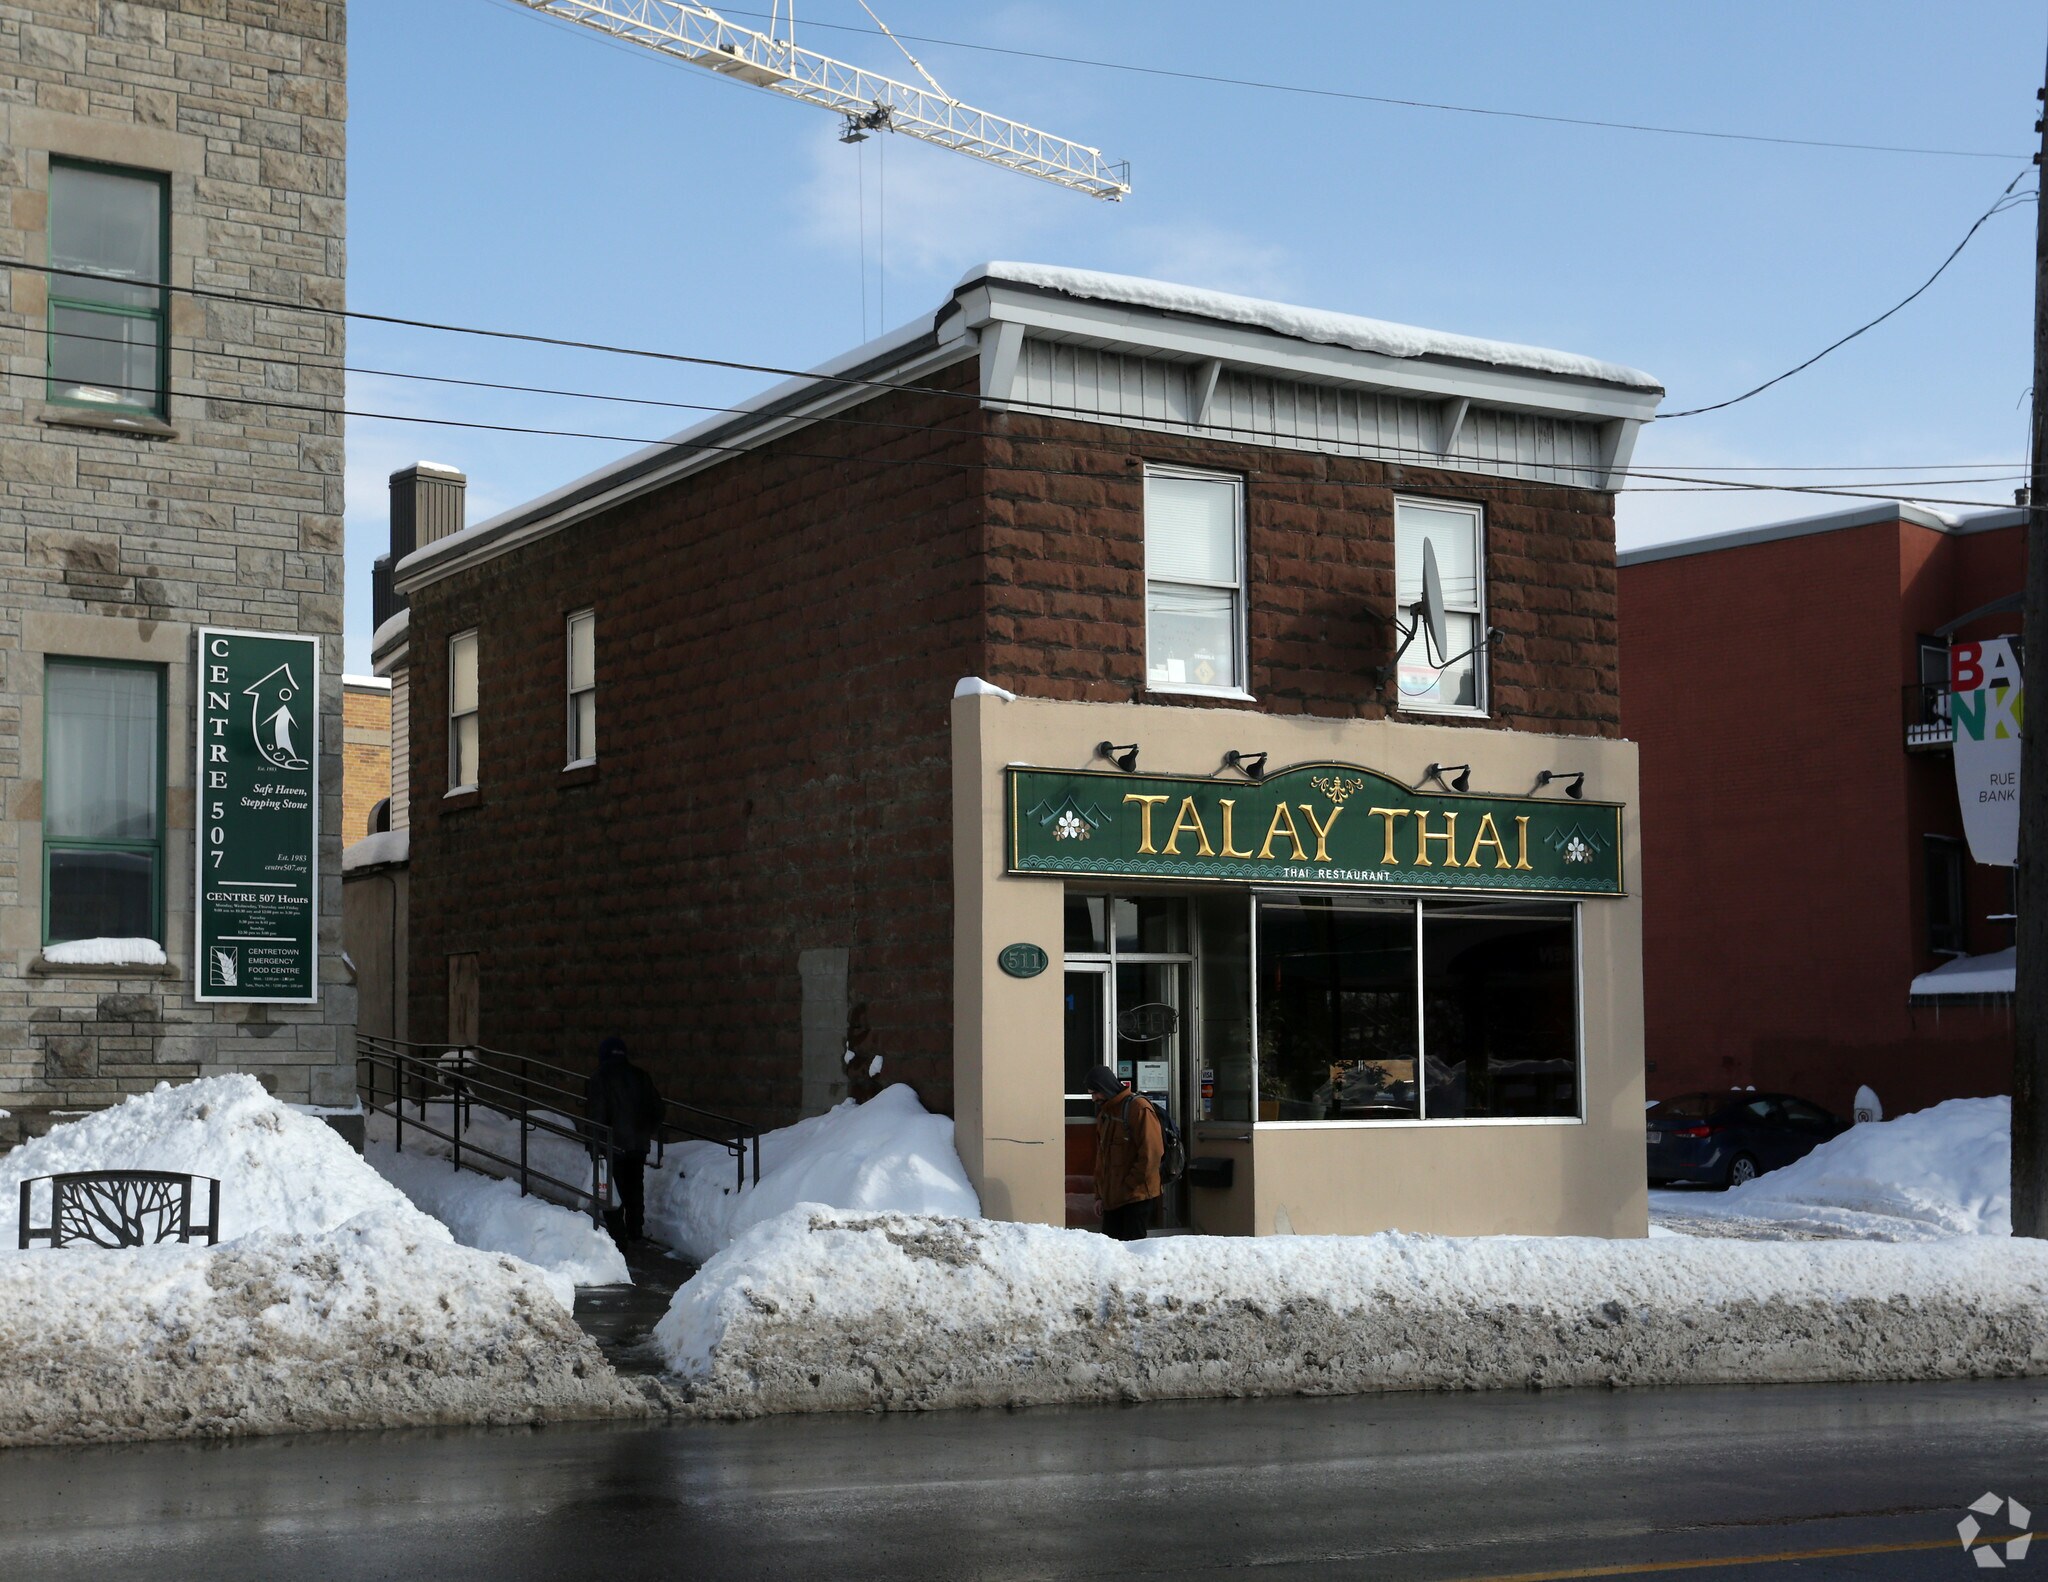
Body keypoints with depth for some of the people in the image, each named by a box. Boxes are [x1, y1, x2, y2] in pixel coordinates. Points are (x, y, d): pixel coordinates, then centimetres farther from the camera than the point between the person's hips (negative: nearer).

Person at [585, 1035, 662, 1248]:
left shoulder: (599, 1080, -13)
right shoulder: (641, 1077, 2)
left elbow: (595, 1116, -15)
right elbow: (656, 1109, 7)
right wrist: (648, 1133, 20)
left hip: (613, 1145, -5)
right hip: (638, 1145, 5)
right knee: (635, 1188, 20)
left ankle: (617, 1238, 0)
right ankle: (635, 1231, 30)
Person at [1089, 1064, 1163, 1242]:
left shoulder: (1139, 1108, -11)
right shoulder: (1104, 1114, 16)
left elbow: (1151, 1154, -16)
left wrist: (1127, 1186, -14)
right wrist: (1099, 1194, 15)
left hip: (1137, 1196, -8)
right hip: (1111, 1198, 8)